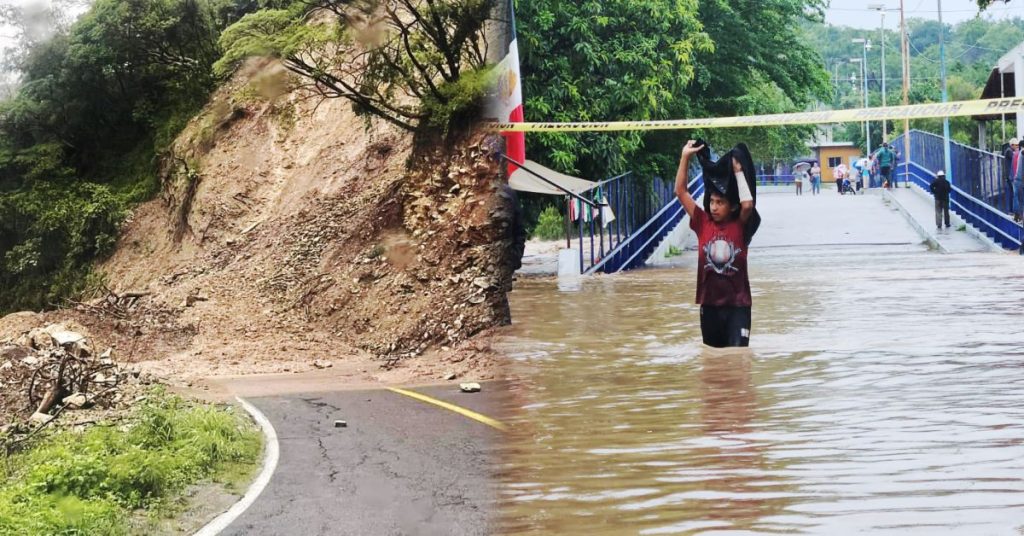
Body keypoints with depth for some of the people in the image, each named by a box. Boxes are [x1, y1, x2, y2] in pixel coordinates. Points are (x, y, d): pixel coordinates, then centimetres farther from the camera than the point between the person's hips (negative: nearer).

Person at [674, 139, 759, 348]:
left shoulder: (740, 226, -5)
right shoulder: (703, 224, 2)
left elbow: (748, 204, -25)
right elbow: (680, 192, 0)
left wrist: (739, 172, -15)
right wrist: (685, 157, -6)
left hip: (737, 304, -3)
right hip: (709, 303, 3)